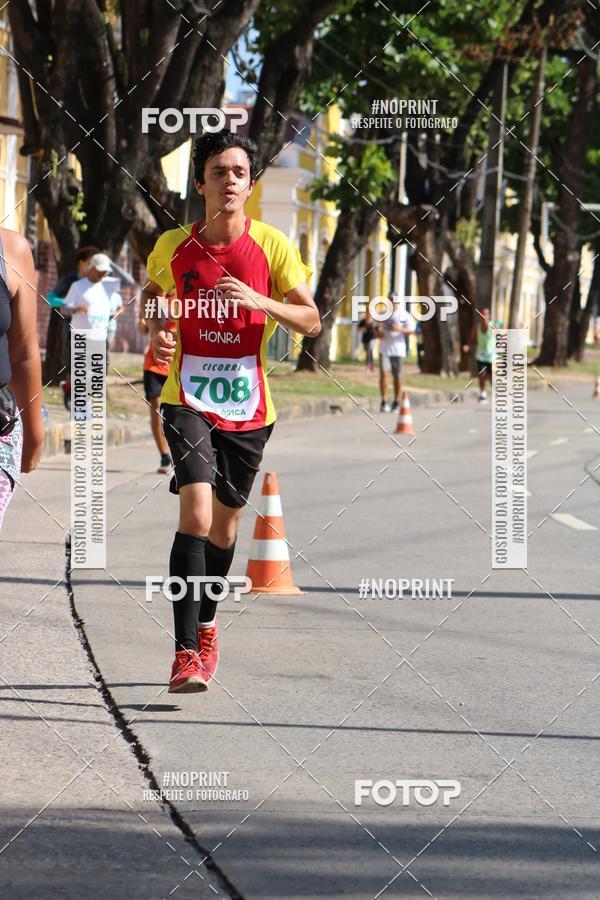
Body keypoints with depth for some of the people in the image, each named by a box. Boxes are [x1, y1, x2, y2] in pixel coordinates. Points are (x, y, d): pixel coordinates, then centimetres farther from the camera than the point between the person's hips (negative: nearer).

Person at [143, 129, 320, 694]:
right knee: (195, 513, -19)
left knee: (225, 521, 12)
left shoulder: (271, 245, -3)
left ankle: (206, 624, 37)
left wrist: (259, 301, -19)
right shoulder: (172, 246, -1)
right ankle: (186, 652, -20)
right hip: (188, 398, -1)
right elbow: (150, 292, 20)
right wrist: (156, 330, -2)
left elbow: (311, 321, -2)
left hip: (247, 406, 1)